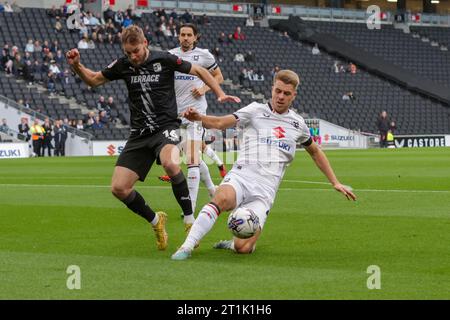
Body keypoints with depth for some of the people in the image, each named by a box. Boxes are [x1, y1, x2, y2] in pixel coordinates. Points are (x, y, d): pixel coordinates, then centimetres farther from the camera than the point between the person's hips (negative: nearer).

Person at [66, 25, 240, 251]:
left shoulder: (164, 60, -6)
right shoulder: (122, 65, 4)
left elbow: (199, 71, 6)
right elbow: (94, 80, 17)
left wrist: (220, 94, -4)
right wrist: (77, 67, -2)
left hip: (166, 127, -5)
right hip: (139, 134, 5)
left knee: (170, 163, -39)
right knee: (118, 188, -8)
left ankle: (190, 221, -23)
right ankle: (156, 221, 18)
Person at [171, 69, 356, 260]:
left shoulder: (297, 124, 18)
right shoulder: (256, 111, 8)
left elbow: (315, 152, 33)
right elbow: (220, 123, -3)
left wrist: (335, 182, 30)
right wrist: (198, 117, -23)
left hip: (265, 191, 2)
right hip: (240, 178, -2)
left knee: (243, 248, -18)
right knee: (223, 199, -40)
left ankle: (231, 244, 18)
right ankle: (187, 246, -33)